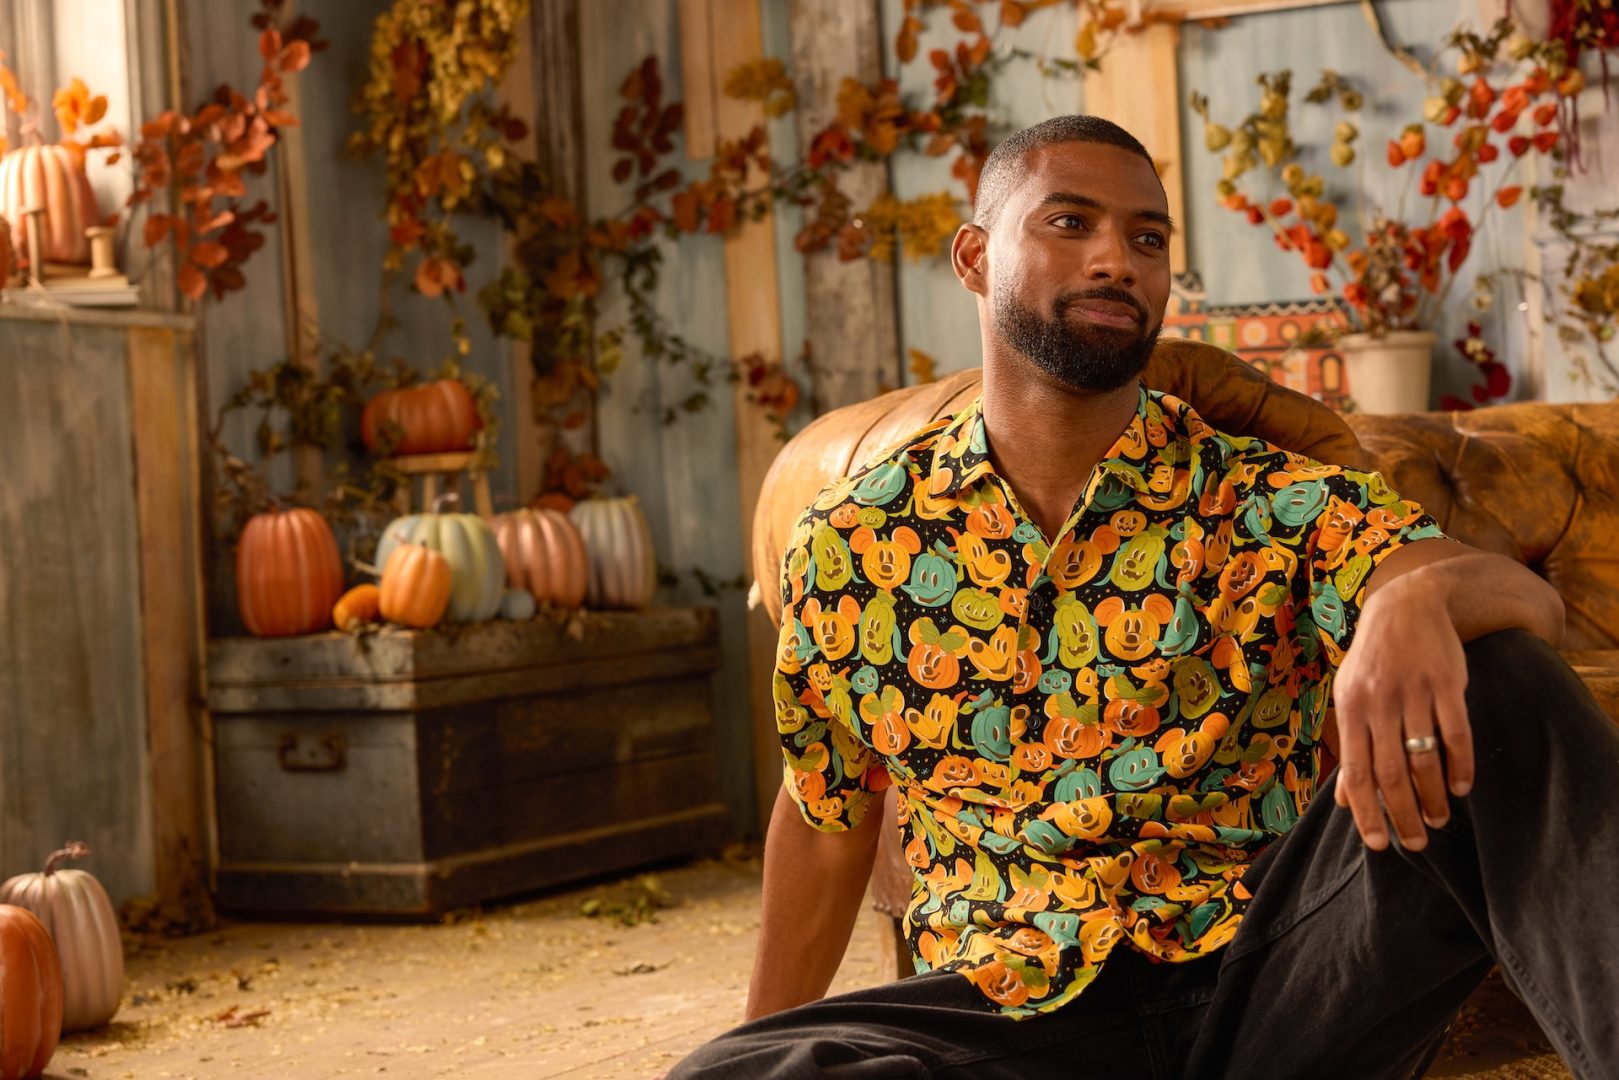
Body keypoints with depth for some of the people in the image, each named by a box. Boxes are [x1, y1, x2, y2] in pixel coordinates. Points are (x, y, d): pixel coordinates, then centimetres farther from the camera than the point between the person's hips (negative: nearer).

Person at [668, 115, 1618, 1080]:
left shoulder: (1272, 509, 0)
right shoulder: (849, 547, 6)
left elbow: (1528, 603, -14)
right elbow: (824, 821, 19)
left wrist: (1420, 592, -39)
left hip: (1267, 991, 0)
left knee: (1495, 693, -23)